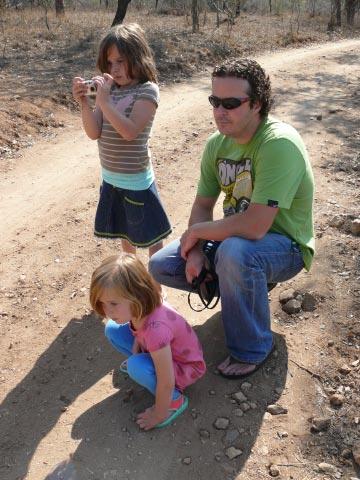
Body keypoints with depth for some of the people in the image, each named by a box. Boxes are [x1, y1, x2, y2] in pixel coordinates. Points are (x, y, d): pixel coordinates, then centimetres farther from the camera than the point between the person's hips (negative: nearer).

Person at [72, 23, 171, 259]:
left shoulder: (147, 90, -13)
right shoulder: (109, 89, 2)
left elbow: (130, 131, -24)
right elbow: (94, 132, -3)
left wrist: (104, 101, -25)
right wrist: (84, 102, -16)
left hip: (136, 180, -6)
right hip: (111, 178, 7)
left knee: (150, 233, 9)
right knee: (125, 231, 23)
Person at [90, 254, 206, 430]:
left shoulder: (156, 329, -41)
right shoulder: (140, 307, -20)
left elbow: (166, 383, -32)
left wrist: (159, 414, -17)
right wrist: (136, 349, -9)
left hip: (185, 367, -6)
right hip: (160, 352, 7)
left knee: (137, 367, -32)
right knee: (112, 330, -4)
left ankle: (175, 400, -7)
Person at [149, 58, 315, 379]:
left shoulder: (279, 144, -30)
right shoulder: (218, 143, -5)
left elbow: (254, 227, -37)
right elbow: (203, 205, 2)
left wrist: (197, 231, -21)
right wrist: (195, 251, -16)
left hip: (284, 246, -7)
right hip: (233, 236, 7)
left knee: (234, 252, -40)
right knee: (160, 266, 0)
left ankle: (253, 349, -13)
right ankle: (244, 286, 17)